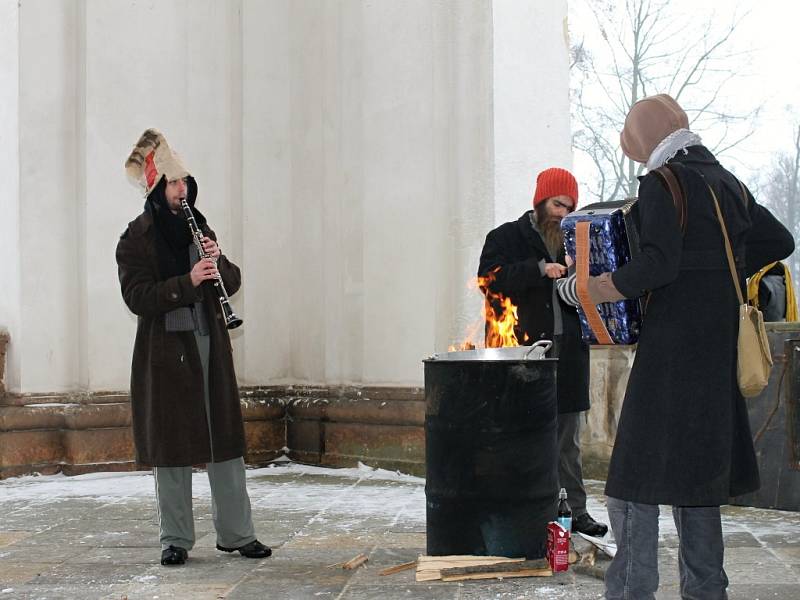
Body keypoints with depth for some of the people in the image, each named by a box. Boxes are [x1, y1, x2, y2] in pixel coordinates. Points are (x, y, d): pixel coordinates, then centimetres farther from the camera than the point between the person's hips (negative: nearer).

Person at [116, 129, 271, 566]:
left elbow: (232, 283, 13)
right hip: (164, 351, -4)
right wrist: (187, 281, -23)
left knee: (226, 441, 5)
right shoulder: (136, 239, -3)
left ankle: (236, 534, 13)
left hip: (209, 348, 5)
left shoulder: (199, 229, 13)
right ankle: (175, 540, 12)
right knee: (171, 447, 1)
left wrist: (218, 263, -8)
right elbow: (137, 296, -13)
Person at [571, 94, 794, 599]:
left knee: (637, 480, -4)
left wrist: (595, 290, -9)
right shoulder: (729, 183, 13)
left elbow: (657, 264, -21)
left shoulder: (663, 184, -10)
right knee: (697, 475, 16)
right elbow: (780, 242, 21)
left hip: (670, 349, -8)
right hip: (718, 349, 8)